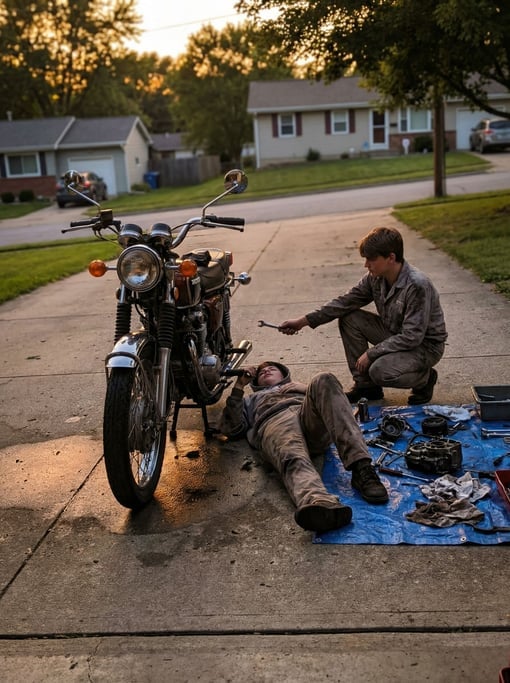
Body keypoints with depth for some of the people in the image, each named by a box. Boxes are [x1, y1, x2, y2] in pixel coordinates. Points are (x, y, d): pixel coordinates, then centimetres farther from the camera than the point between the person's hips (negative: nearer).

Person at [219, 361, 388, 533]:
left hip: (312, 418, 1)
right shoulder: (250, 400, 43)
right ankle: (317, 503, -73)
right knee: (294, 458, -38)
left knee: (323, 380, -31)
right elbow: (231, 428, 24)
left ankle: (361, 467, -46)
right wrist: (238, 388, 22)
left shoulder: (300, 386, 44)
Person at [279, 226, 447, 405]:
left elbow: (412, 337, -29)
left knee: (380, 371, -32)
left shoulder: (417, 286, -29)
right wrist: (304, 321, -6)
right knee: (349, 319, -6)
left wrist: (371, 353, -24)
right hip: (395, 334, 8)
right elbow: (346, 301, 0)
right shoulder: (375, 277, -7)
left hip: (426, 344, -7)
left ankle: (424, 378, 2)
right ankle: (364, 384, 2)